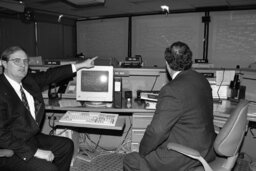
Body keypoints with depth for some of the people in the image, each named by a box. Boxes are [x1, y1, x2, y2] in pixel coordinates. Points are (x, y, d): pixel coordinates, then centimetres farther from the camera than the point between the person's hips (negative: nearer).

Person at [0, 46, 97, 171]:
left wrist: (81, 65, 15)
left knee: (66, 145, 13)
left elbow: (50, 75, 13)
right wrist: (35, 152, -25)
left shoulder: (28, 80, 1)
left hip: (32, 137, 9)